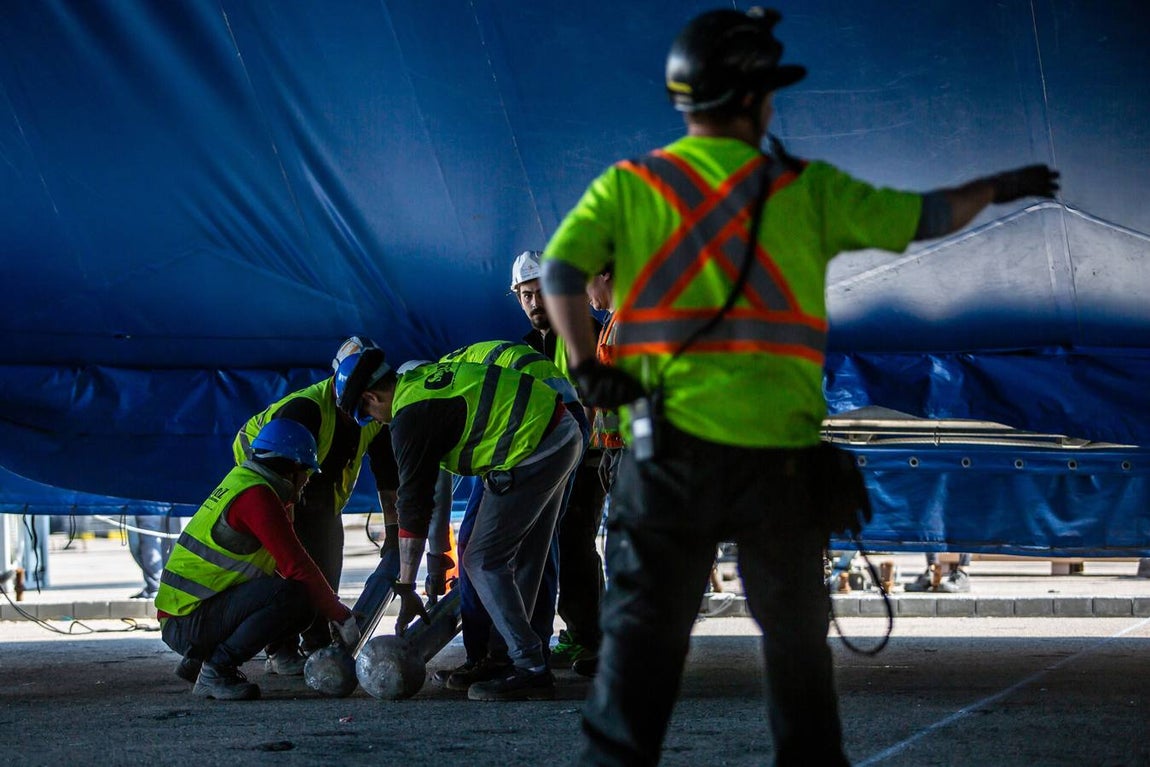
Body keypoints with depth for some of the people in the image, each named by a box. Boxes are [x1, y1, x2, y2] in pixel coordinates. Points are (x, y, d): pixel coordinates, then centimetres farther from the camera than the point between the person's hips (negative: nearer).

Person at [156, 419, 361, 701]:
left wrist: (332, 609, 15)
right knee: (293, 595, -25)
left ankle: (199, 659, 12)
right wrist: (341, 616, -11)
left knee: (302, 607, 12)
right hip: (188, 621, -11)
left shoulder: (244, 482, 17)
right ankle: (216, 671, -15)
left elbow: (287, 563, 22)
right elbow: (296, 567, -20)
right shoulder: (256, 495, -15)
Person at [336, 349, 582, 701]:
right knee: (521, 560, 17)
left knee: (482, 562, -4)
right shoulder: (425, 376, 17)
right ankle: (510, 655, 23)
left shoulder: (411, 417, -9)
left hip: (531, 454, -10)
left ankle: (530, 668, -6)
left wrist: (406, 588, -1)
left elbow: (413, 507, -7)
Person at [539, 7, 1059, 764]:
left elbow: (561, 269, -11)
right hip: (780, 449, 0)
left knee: (641, 634, 3)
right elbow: (925, 217, 9)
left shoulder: (626, 186, 3)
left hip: (670, 448, 1)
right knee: (797, 638, 14)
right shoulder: (806, 189, 2)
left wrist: (589, 368, -5)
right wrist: (998, 187, 26)